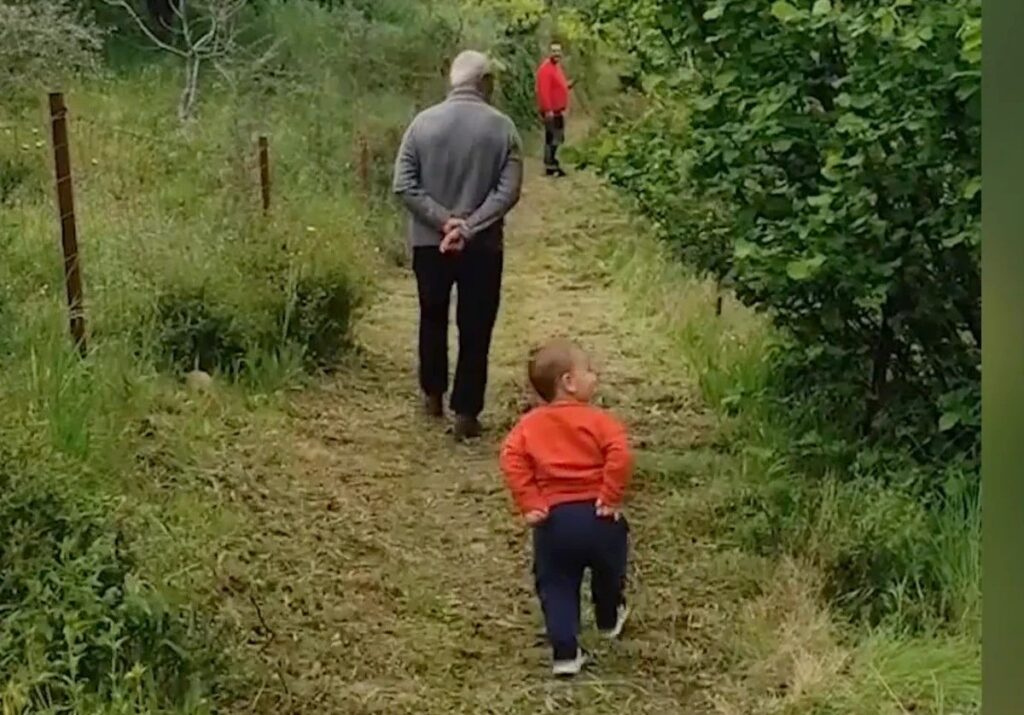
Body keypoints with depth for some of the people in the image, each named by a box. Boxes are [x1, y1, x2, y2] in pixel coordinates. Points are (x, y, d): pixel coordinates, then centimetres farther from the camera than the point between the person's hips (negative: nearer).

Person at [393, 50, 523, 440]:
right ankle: (466, 414, 6)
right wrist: (468, 228, -16)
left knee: (433, 319, 21)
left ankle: (433, 394, 34)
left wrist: (444, 220, -10)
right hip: (483, 246, -2)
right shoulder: (502, 127, -7)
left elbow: (404, 185, -8)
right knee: (475, 330, 6)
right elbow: (508, 191, -14)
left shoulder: (423, 122, -3)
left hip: (429, 242, 2)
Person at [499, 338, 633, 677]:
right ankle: (610, 619, 48)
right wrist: (611, 497, -10)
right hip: (597, 515, -1)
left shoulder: (529, 425, 5)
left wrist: (529, 504, -6)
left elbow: (512, 461, -6)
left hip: (553, 519, 1)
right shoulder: (597, 420, -4)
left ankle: (565, 653, 2)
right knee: (608, 571, 26)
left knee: (556, 586, 10)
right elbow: (620, 456, -18)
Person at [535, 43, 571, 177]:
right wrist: (548, 110, -27)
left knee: (558, 138, 14)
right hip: (551, 111, -10)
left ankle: (552, 163, 21)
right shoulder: (546, 68, -17)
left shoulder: (556, 66, 14)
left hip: (557, 110, 10)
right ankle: (550, 166, -3)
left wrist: (567, 86, 10)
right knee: (552, 138, -7)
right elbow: (543, 91, -24)